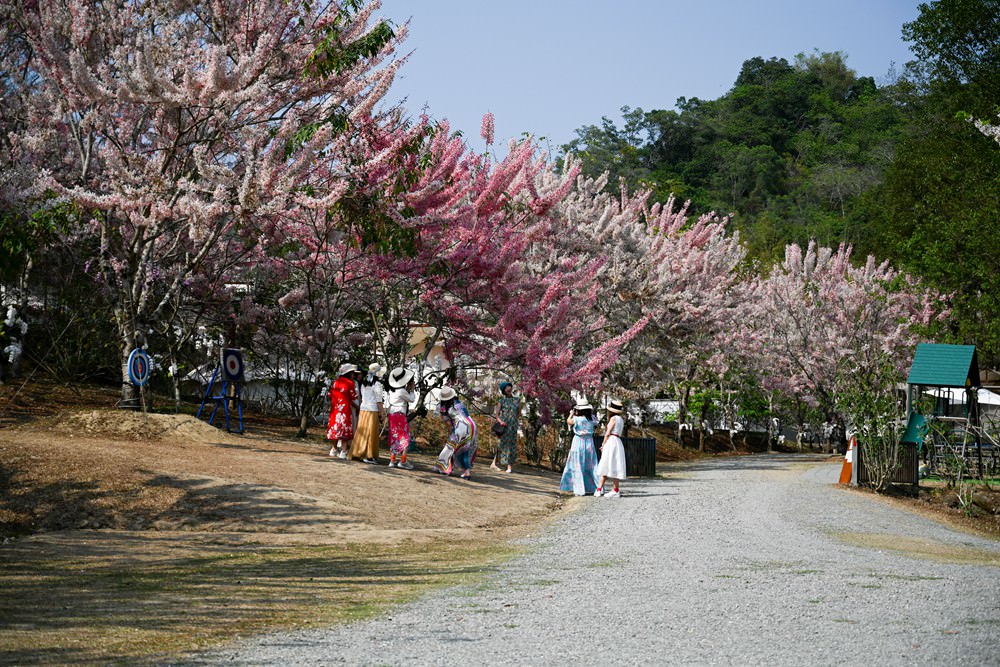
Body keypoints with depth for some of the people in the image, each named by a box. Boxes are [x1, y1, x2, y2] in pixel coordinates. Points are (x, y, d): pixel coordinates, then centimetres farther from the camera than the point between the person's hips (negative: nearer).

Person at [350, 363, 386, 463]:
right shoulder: (377, 384, -11)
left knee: (362, 431, 12)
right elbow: (379, 401, -12)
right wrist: (382, 413, -7)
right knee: (371, 433, -3)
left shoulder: (364, 384, 11)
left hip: (363, 409, 7)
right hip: (373, 410, -7)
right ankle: (368, 456, -4)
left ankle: (357, 453, 14)